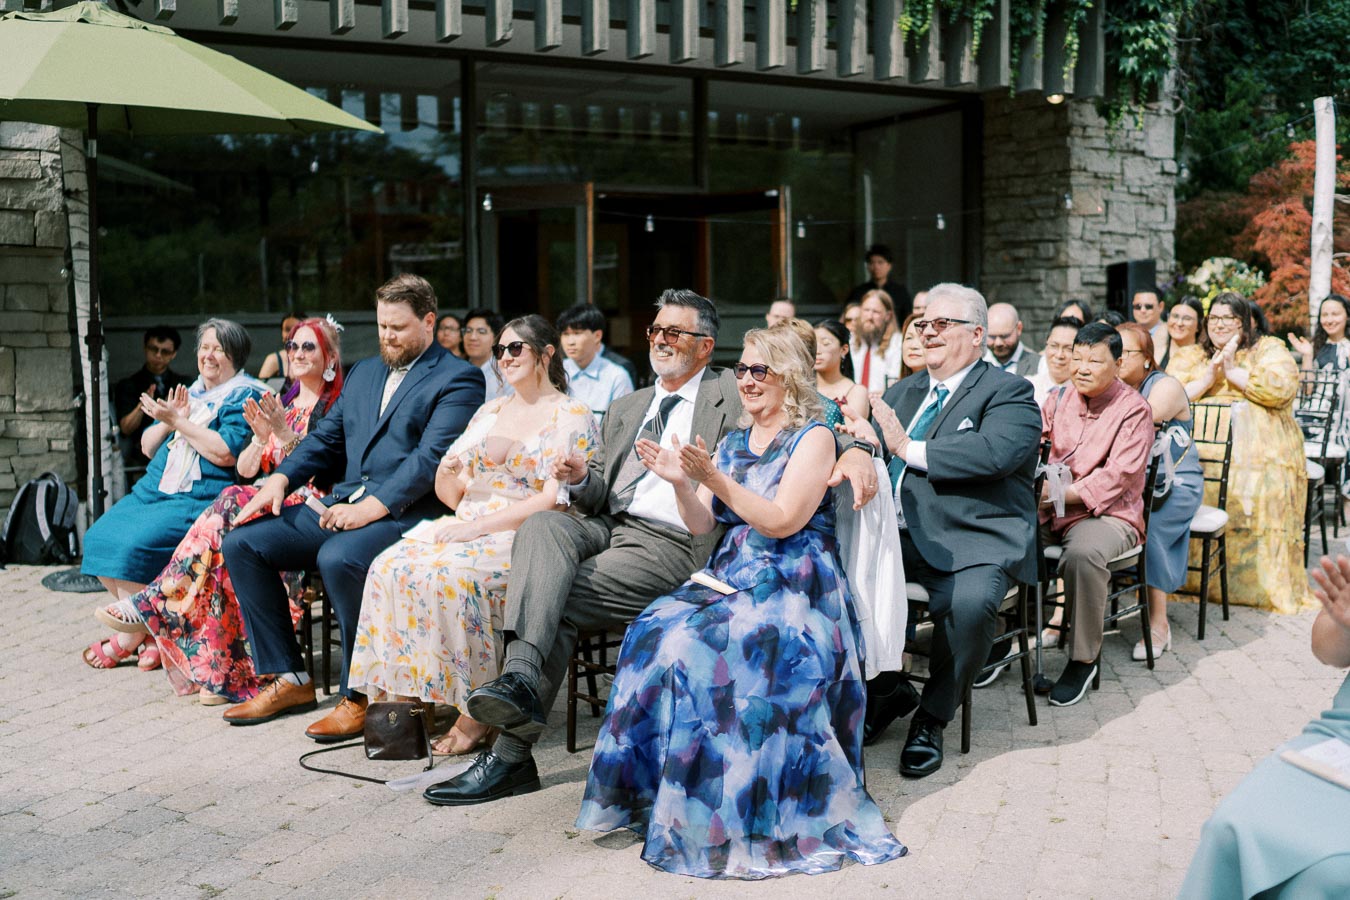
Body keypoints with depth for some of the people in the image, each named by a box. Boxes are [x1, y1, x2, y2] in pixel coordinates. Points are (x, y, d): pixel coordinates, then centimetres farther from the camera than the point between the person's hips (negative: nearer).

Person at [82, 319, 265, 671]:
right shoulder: (189, 392, 21)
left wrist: (179, 422, -13)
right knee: (100, 537, -9)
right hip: (156, 489, 9)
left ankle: (132, 636, -4)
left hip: (202, 497, -8)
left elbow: (226, 453, -17)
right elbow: (147, 447, 19)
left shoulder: (244, 396, -3)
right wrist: (167, 421, -1)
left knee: (134, 543, -25)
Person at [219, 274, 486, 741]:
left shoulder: (458, 379, -3)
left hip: (405, 513, -8)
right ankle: (289, 680, 2)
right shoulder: (364, 372, 23)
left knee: (338, 558, -36)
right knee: (241, 543, -4)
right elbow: (326, 438, 22)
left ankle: (361, 694, -17)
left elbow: (432, 456, -15)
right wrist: (280, 477, 4)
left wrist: (373, 506, -24)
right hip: (341, 504, 8)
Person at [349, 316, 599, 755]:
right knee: (391, 567, -21)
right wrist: (447, 472, -6)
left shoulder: (571, 416, 0)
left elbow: (555, 500, -12)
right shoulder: (490, 411, 21)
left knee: (447, 576, -33)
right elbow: (452, 496, 18)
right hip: (467, 527, 6)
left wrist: (478, 526, -17)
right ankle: (405, 697, -18)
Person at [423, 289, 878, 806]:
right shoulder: (625, 410, 27)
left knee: (557, 602, -24)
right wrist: (581, 478, -1)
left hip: (673, 545, -5)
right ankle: (519, 677, -41)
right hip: (609, 526, 5)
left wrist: (855, 449, -23)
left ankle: (512, 754, -22)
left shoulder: (733, 396, 10)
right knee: (542, 526, -28)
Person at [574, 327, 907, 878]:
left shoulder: (813, 438, -2)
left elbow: (782, 521, -14)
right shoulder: (733, 442, 18)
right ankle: (651, 790, -12)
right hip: (728, 578, 6)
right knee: (656, 632, -22)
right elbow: (701, 525, 12)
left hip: (794, 585, -6)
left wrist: (715, 480, -21)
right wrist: (680, 482, -7)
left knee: (700, 646, -31)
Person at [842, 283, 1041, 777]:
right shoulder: (902, 393, 22)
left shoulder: (1008, 393, 0)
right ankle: (888, 690, 9)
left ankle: (931, 718, -8)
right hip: (894, 534, 6)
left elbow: (995, 451, -19)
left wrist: (908, 448, -15)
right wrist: (861, 440, -13)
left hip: (971, 542, -6)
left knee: (970, 603, -34)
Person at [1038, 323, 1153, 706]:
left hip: (1108, 514, -5)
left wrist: (1064, 494, -22)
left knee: (1082, 553, -37)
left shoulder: (1134, 409, -2)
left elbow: (1118, 475, -13)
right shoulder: (1059, 399, 15)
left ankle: (1083, 659, -19)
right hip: (1048, 510, 5)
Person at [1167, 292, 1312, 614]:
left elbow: (1280, 388, -3)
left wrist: (1233, 372, 1)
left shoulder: (1268, 350, 17)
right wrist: (1209, 377, -1)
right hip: (1199, 450, 2)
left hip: (1261, 453, -2)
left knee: (1265, 489, -32)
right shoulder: (1188, 357, 25)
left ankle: (1265, 584, -22)